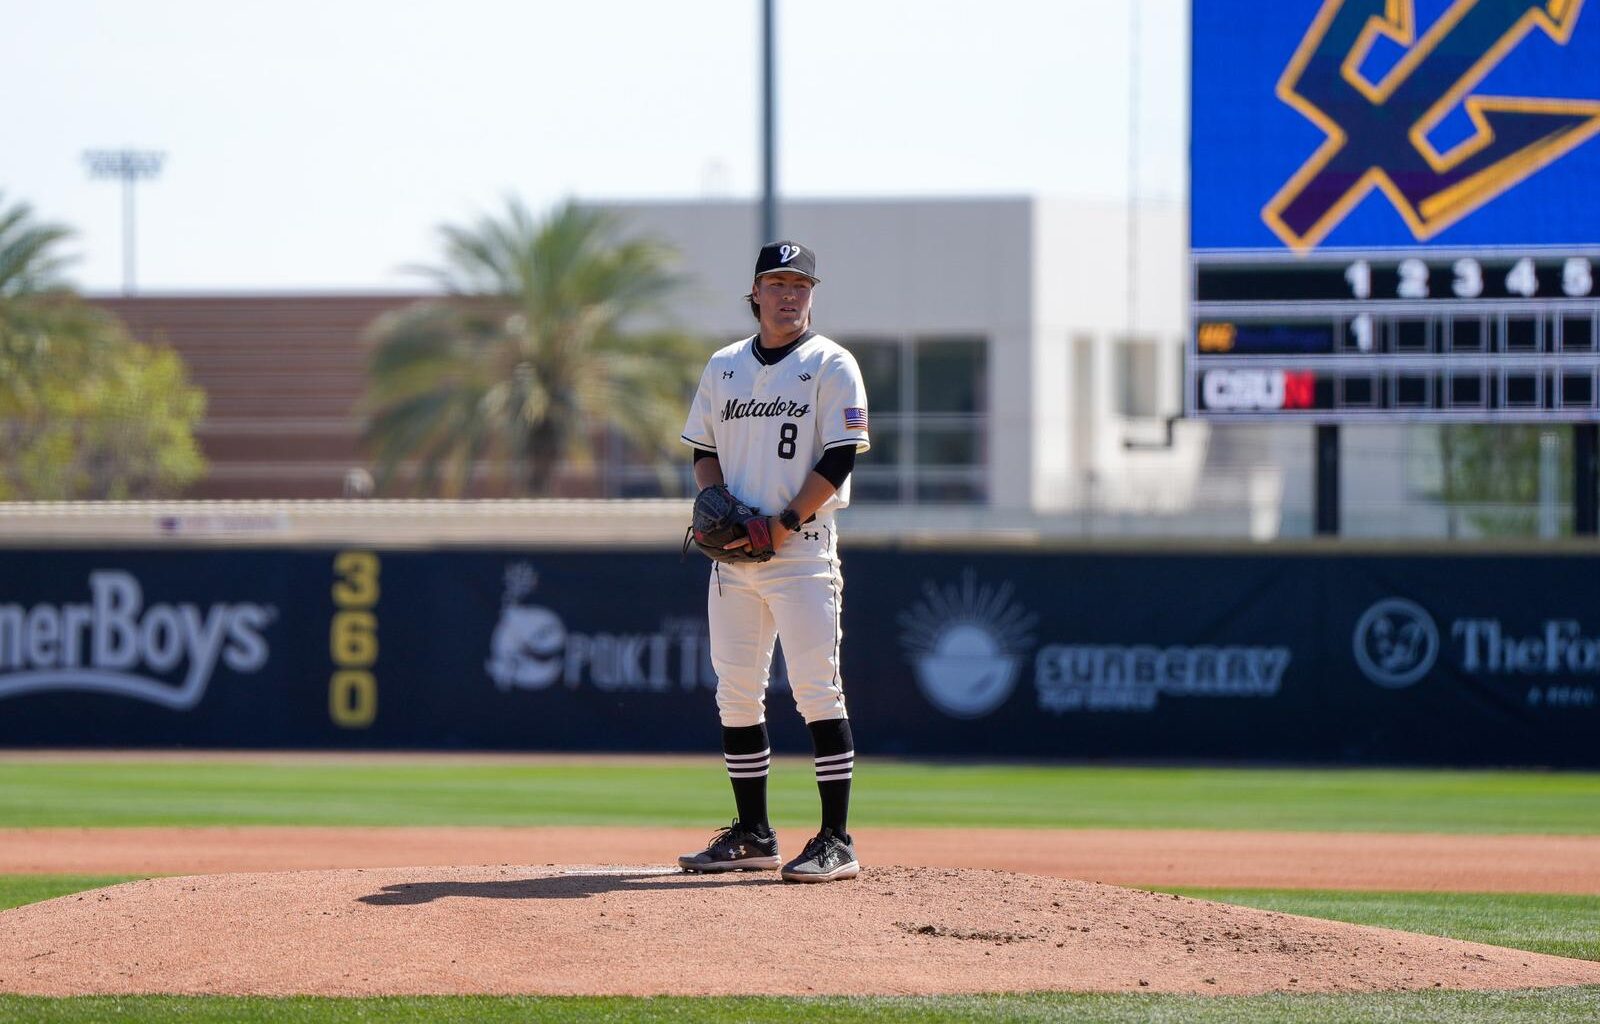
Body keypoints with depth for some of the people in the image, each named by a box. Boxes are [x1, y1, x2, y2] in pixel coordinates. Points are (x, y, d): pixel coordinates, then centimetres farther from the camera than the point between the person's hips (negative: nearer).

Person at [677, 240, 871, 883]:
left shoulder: (831, 366, -2)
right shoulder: (724, 366, 15)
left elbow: (838, 459, -9)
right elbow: (704, 451, 19)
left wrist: (782, 525, -16)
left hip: (802, 548, -6)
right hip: (734, 555, 6)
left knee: (817, 691, -11)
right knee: (735, 695, 6)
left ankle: (836, 841, -11)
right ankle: (752, 835, 14)